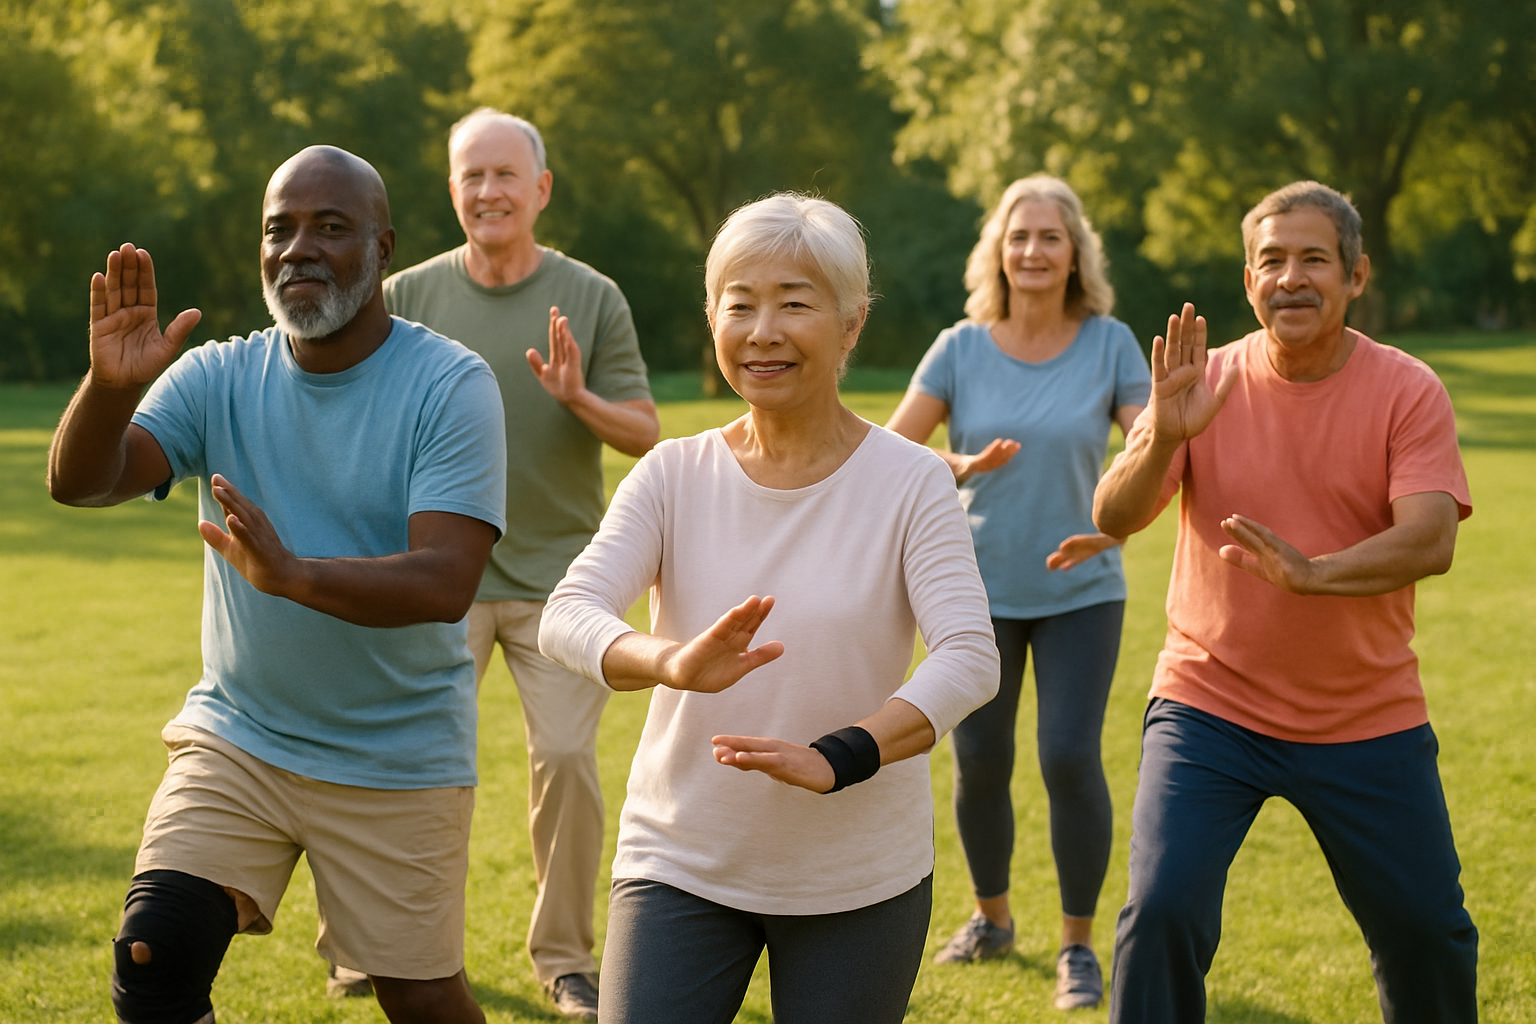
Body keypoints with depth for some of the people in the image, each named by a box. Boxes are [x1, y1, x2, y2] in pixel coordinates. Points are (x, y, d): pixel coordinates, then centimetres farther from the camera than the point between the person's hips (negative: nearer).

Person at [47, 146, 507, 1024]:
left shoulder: (451, 385, -13)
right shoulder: (221, 377, -2)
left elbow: (446, 584, -25)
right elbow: (81, 483, -15)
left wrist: (291, 573, -41)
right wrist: (110, 387, -36)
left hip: (400, 762, -3)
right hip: (238, 738, 3)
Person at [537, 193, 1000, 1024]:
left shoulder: (910, 482, -7)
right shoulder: (674, 475, -1)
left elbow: (969, 658, -19)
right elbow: (567, 615, -14)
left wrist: (838, 759, -35)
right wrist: (671, 664, -36)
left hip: (859, 882, -1)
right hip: (681, 864, 1)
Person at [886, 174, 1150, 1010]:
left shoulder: (1109, 344, -4)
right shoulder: (962, 347, -2)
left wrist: (1114, 528, -26)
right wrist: (962, 467, -25)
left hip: (1080, 592, -1)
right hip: (980, 589, 2)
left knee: (1070, 757, -11)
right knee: (979, 762, 8)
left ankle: (1079, 944, 4)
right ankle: (992, 916, 32)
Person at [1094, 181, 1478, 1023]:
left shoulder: (1407, 391, -7)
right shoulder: (1205, 382, -4)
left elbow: (1430, 540, -21)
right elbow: (1113, 518, -12)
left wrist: (1314, 572, -39)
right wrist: (1162, 439, -32)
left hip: (1368, 722, 0)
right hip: (1210, 708, 0)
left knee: (1425, 930, 9)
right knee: (1161, 912, -14)